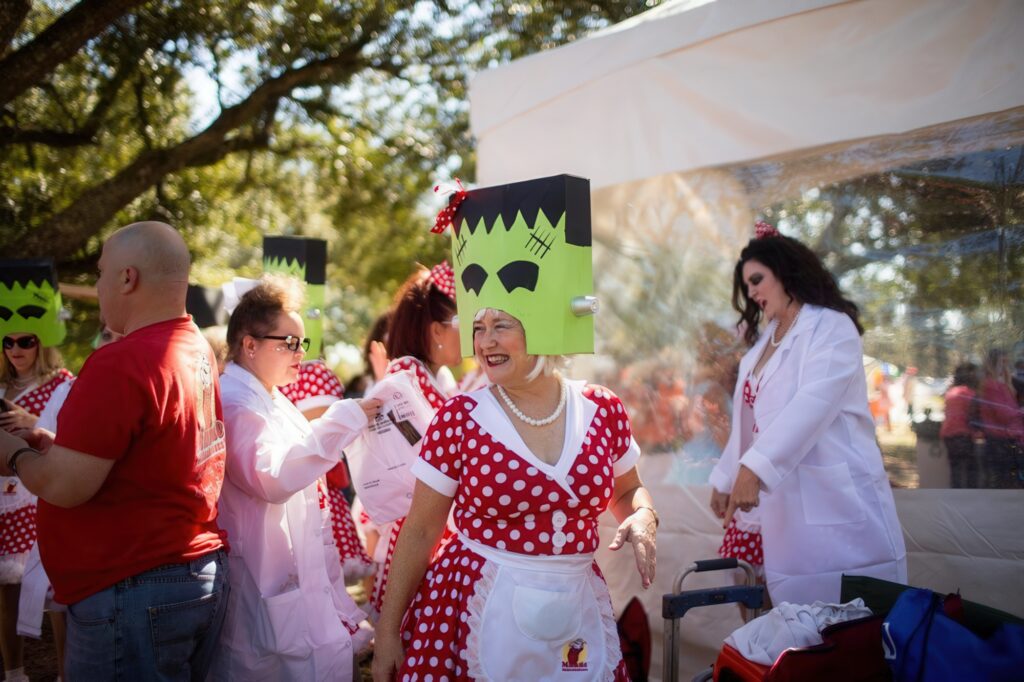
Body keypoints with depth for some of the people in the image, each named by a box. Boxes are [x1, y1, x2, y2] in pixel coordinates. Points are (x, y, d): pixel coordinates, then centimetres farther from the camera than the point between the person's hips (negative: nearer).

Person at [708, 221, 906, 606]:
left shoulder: (831, 327, -5)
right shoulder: (763, 343, 20)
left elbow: (811, 406, -19)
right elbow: (749, 420, 20)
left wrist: (754, 468, -28)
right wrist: (725, 478, 14)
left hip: (836, 498, -7)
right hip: (785, 500, 7)